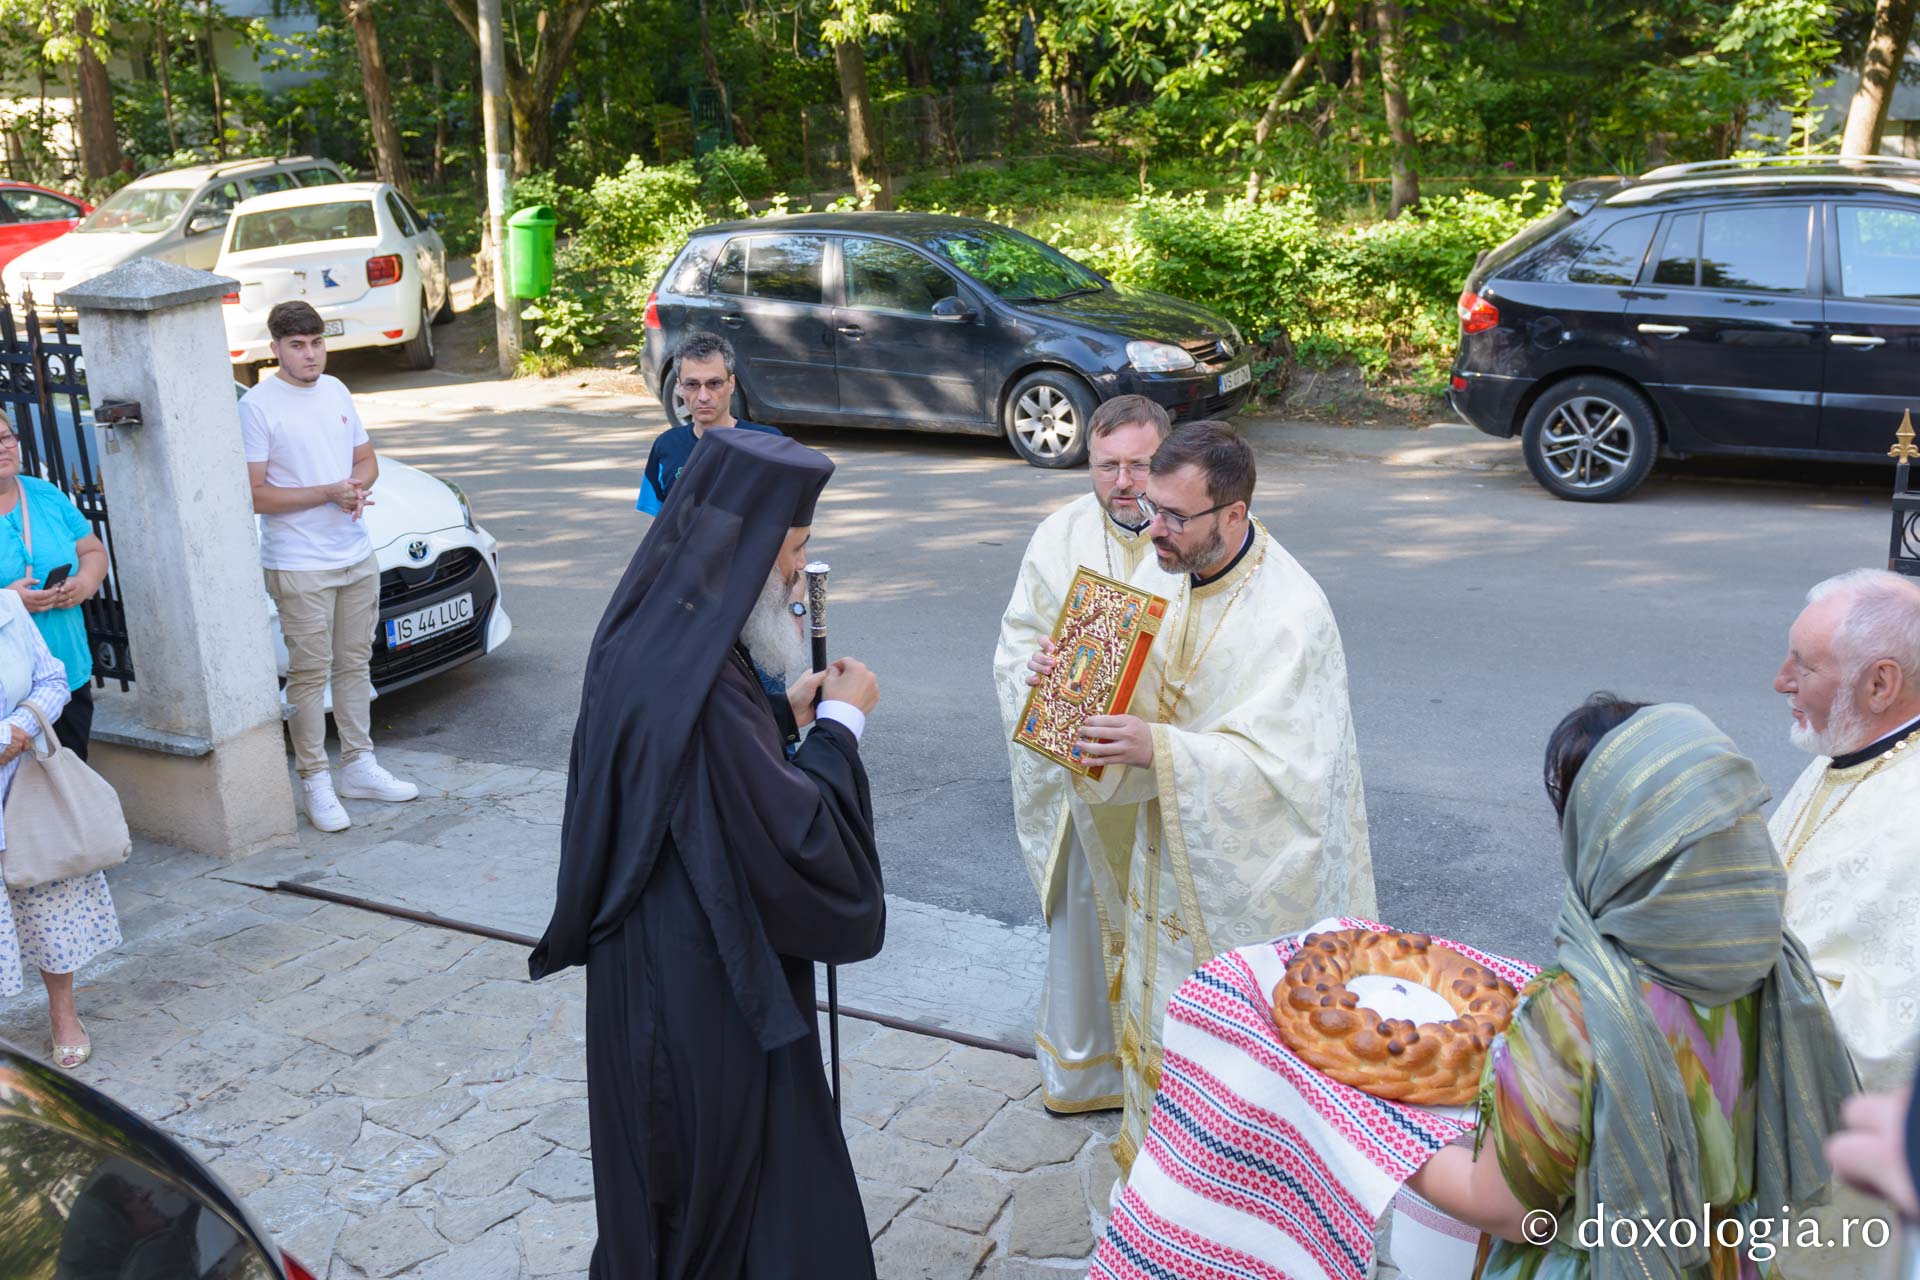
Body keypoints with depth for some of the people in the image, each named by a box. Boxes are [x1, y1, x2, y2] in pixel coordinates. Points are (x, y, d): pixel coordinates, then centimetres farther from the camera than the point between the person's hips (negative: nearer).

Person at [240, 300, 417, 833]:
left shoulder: (335, 391, 9)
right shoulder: (258, 405, -11)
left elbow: (366, 458, 17)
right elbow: (254, 494, -14)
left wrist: (359, 485, -6)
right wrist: (327, 493, -20)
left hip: (356, 555, 7)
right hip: (298, 565, -6)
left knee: (355, 663, 14)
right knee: (310, 673, -2)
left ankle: (358, 765, 26)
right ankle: (315, 781, 7)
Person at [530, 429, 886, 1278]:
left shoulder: (650, 637, 0)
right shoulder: (700, 689, -30)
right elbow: (798, 838, -25)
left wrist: (788, 716, 3)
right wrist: (840, 723, -13)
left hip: (656, 959, 9)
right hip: (706, 989, -9)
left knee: (671, 1181, 27)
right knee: (730, 1179, 10)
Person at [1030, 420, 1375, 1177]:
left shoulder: (1291, 616, -25)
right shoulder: (1159, 571, -3)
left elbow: (1275, 764, -29)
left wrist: (1156, 749, -40)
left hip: (1244, 869, -7)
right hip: (1166, 852, 7)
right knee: (1158, 999, 21)